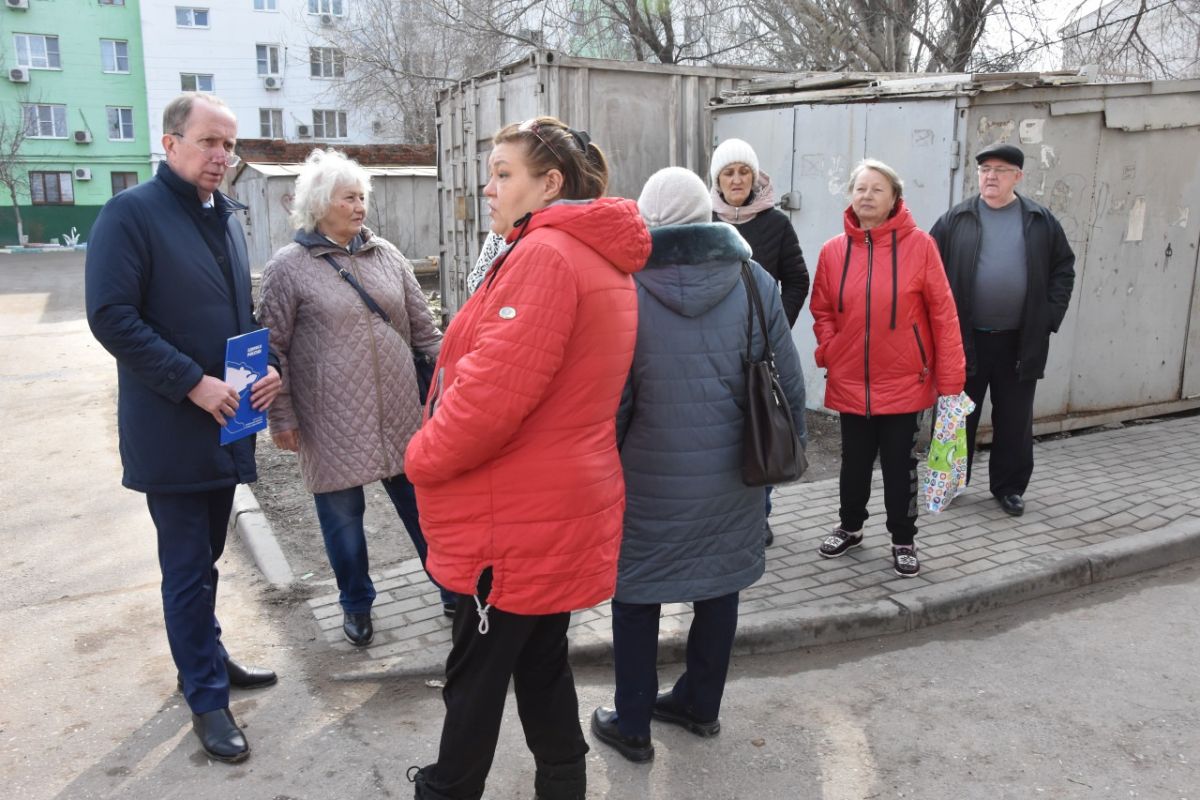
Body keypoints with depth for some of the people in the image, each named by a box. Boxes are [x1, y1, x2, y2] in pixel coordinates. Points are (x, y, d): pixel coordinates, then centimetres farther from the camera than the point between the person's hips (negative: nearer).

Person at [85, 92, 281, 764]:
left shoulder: (227, 217, 12)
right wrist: (194, 384, -21)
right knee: (189, 570, 4)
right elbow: (112, 318, -17)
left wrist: (270, 365, -1)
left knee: (202, 561, 20)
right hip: (172, 430, -6)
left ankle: (203, 656, 37)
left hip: (227, 421, 7)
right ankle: (207, 697, 18)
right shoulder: (131, 213, -11)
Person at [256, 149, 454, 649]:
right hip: (333, 423, -3)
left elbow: (423, 327, 10)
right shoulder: (287, 268, -4)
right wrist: (282, 417, -4)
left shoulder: (386, 255, 7)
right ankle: (356, 604, 31)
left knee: (424, 505, 12)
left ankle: (453, 588, 28)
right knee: (342, 516, 9)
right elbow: (274, 350, -3)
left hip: (400, 414, 3)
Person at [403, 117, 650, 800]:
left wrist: (423, 458, -11)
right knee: (542, 660, 21)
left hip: (514, 519, -9)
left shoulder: (545, 254, -18)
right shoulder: (601, 258, 12)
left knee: (477, 672, 9)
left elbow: (494, 389, -26)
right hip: (560, 509, 9)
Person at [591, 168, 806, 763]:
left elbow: (610, 402, -8)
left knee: (636, 594, 13)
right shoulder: (755, 282, -4)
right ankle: (701, 704, 37)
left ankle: (631, 724, 24)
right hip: (733, 477, 4)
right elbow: (789, 384, 0)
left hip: (652, 481, -3)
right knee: (719, 587, 19)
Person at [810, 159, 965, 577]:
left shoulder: (919, 245, -9)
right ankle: (850, 527, 37)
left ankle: (903, 540, 27)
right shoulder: (833, 251, -1)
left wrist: (950, 379, -9)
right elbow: (821, 311, 10)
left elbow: (943, 314, -8)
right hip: (850, 383, 2)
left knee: (900, 465, 9)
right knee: (854, 462, 16)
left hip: (904, 382, -2)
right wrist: (829, 352, -5)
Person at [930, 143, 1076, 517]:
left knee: (1015, 420, 10)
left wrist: (1049, 317, -1)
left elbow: (1063, 269, 9)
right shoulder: (955, 219, 1)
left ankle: (1009, 486, 25)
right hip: (964, 338, -1)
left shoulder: (1041, 221, 5)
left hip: (1020, 341, 1)